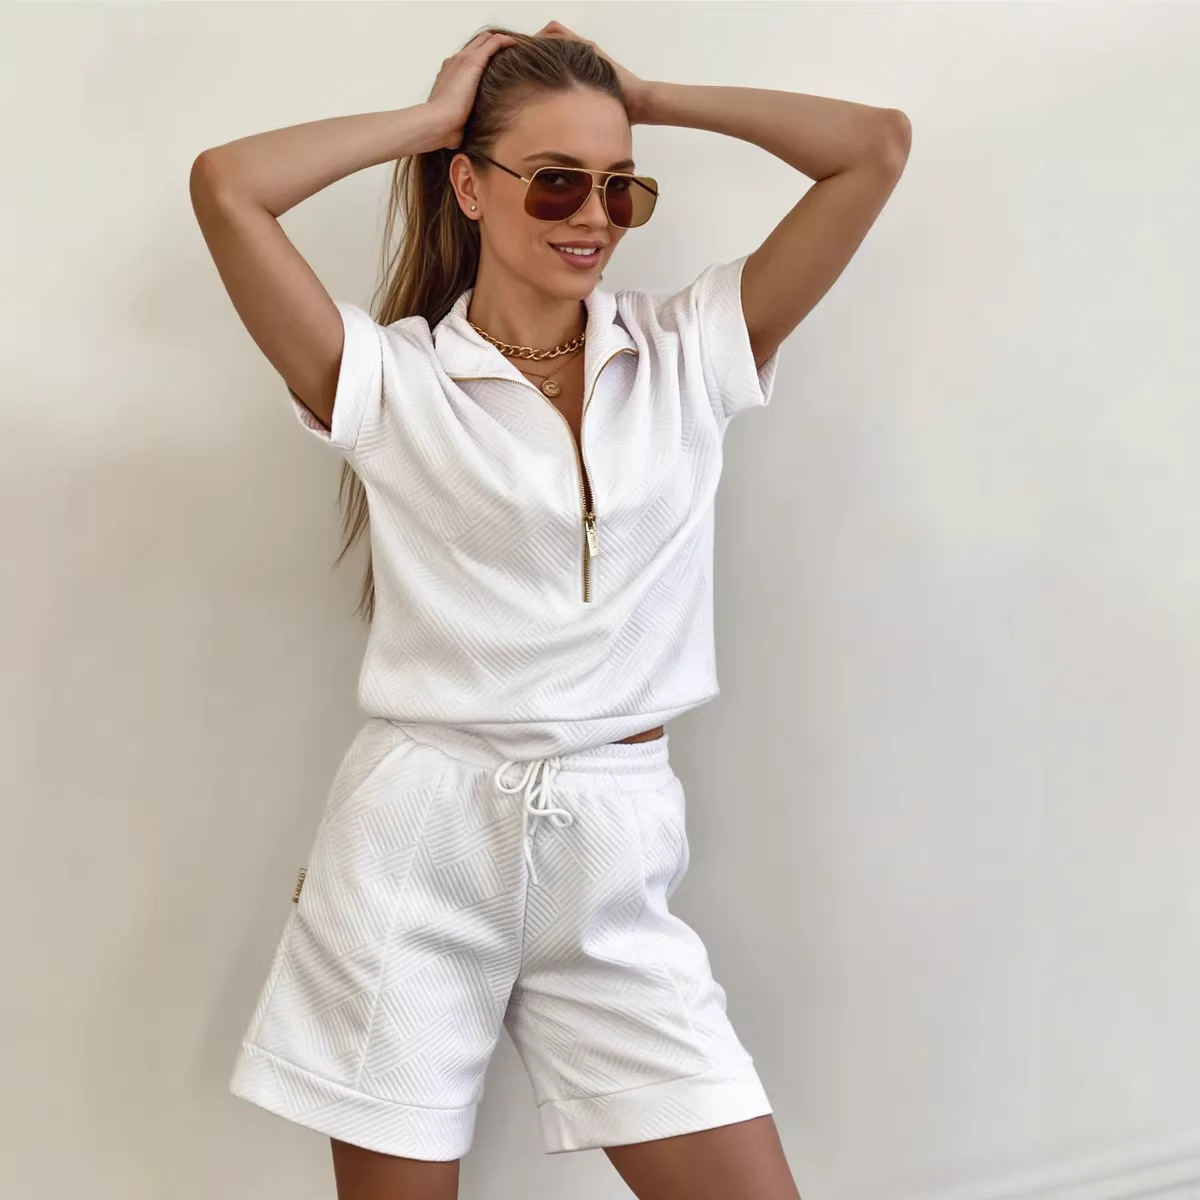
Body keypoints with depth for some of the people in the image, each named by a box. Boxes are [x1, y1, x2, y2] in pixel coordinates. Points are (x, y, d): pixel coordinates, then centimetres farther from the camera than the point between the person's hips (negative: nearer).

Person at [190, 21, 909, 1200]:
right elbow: (225, 185, -13)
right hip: (417, 843, -2)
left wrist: (650, 98, 7)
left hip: (616, 856, 2)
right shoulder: (389, 376, -1)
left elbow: (876, 144, 4)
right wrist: (431, 115, 0)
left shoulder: (691, 351, 6)